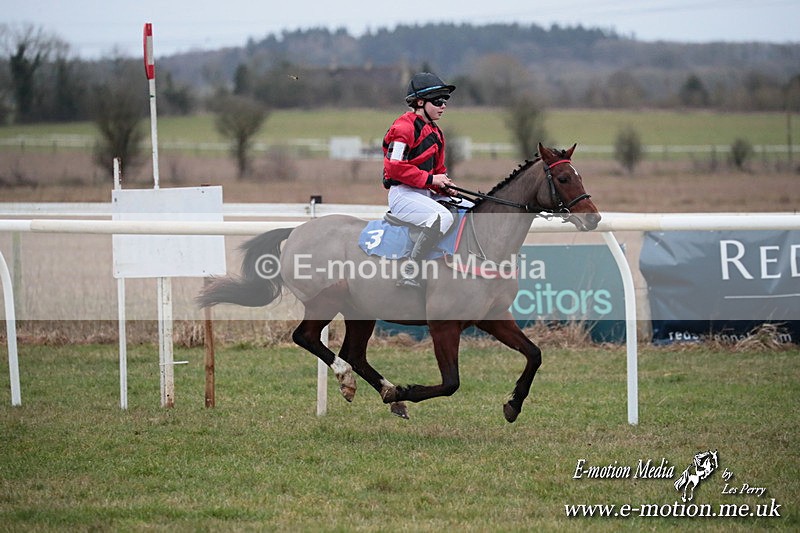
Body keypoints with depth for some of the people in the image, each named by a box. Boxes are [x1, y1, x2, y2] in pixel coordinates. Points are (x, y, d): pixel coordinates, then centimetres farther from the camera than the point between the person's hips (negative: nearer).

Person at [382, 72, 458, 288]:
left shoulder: (435, 133, 20)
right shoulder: (405, 128, -11)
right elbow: (395, 166, -20)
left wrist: (445, 186, 2)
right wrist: (430, 179, -19)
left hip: (426, 194, 10)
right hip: (403, 194, -10)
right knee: (443, 217, -33)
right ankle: (408, 273, -33)